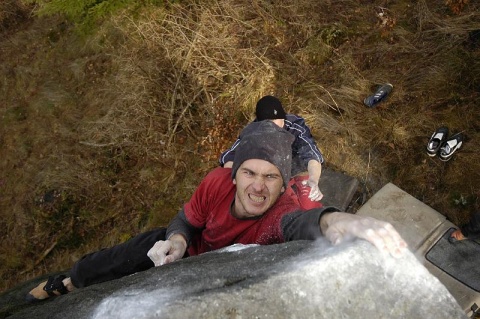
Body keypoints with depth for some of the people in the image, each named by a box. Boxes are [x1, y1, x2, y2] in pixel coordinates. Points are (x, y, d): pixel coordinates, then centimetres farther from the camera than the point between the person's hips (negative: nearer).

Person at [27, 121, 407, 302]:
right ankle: (69, 283, 36)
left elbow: (301, 222, -67)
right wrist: (177, 239, -34)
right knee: (131, 254, 5)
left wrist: (333, 221, -90)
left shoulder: (284, 209, -41)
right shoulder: (217, 181, -30)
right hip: (196, 248, 3)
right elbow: (188, 219, -11)